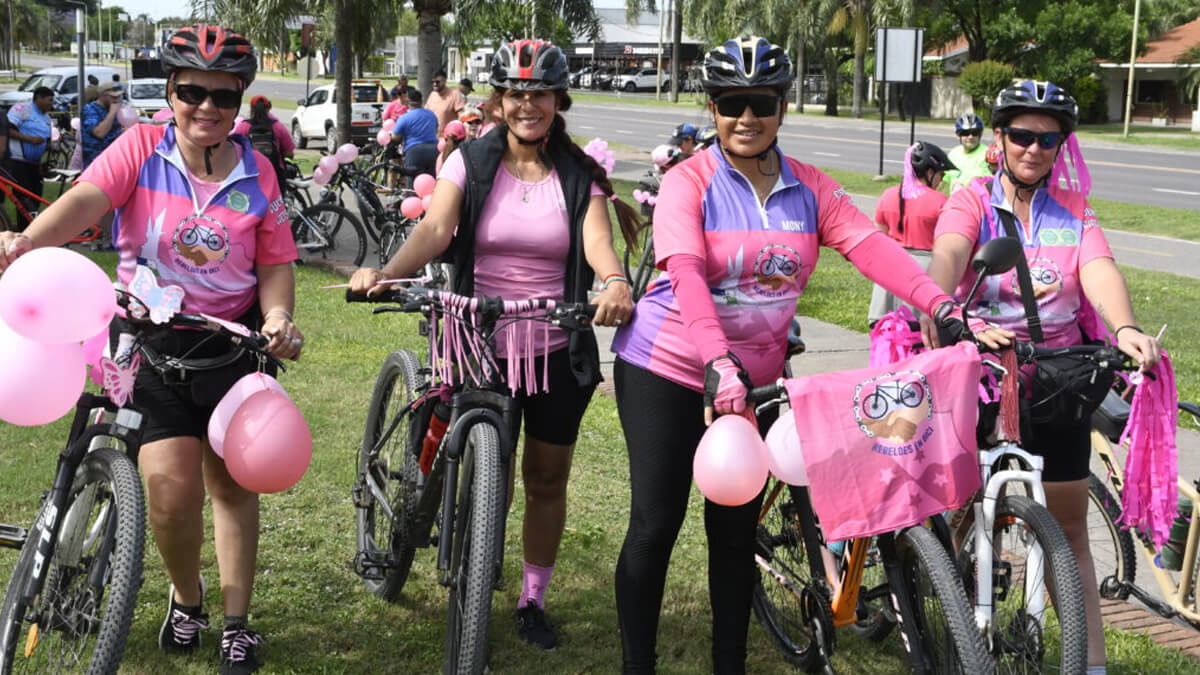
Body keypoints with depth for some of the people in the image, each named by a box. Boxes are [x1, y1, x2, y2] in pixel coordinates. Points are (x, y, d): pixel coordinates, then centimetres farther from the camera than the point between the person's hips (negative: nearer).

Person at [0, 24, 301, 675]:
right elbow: (86, 198, -24)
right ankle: (186, 596, 21)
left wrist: (278, 317, -19)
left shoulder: (257, 174, -2)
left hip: (230, 341, 2)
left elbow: (275, 262, 1)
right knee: (170, 488, -11)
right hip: (151, 340, -2)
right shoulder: (142, 147, -7)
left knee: (231, 483, 11)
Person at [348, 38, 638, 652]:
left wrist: (614, 281, -39)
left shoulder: (580, 175, 0)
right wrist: (384, 273, -34)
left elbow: (597, 240, -15)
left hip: (557, 352, 1)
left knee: (547, 480, 11)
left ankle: (533, 601, 29)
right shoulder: (471, 163, -1)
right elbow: (434, 229, -15)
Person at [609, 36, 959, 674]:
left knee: (736, 530, 10)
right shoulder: (689, 182, -13)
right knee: (655, 525, 0)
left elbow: (872, 246, -12)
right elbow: (686, 273, -27)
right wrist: (717, 362, -42)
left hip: (754, 379, 4)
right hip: (668, 370, -3)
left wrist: (943, 307, -28)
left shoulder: (809, 188, 0)